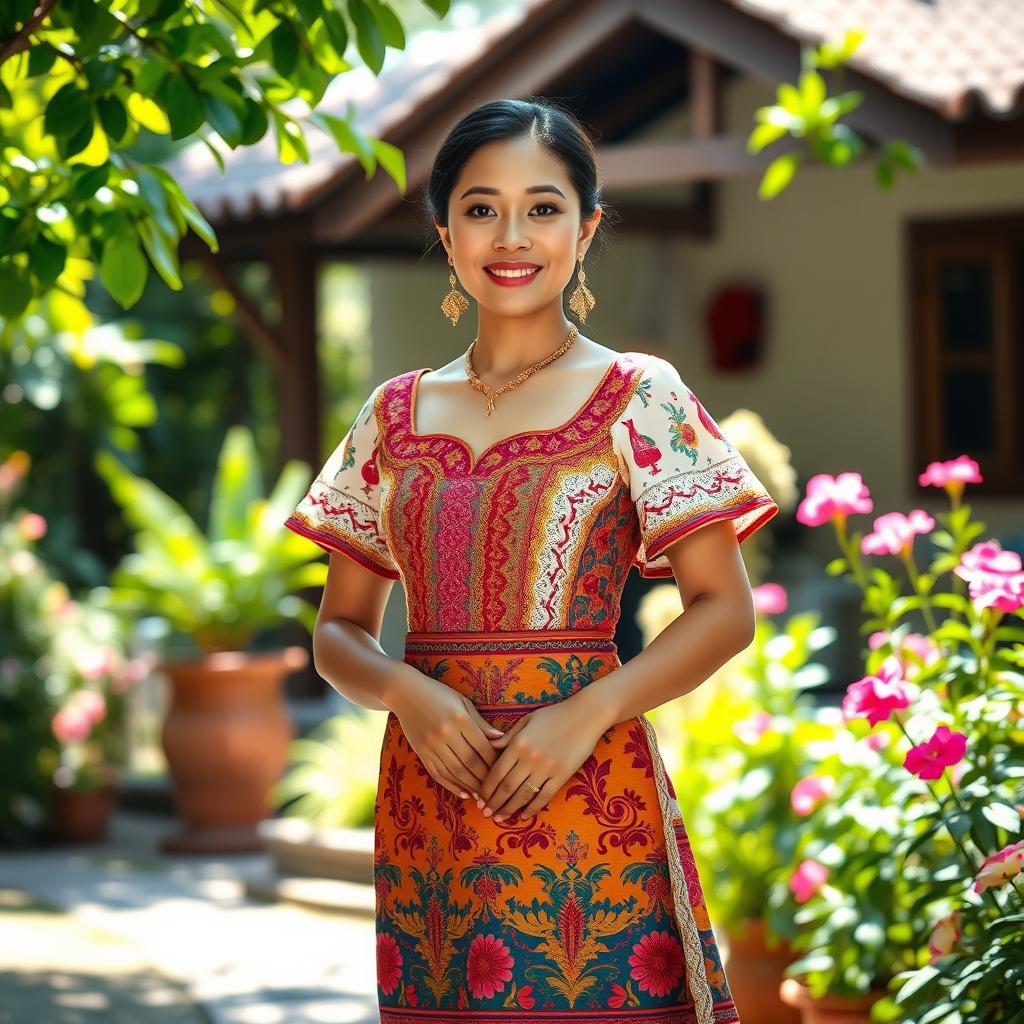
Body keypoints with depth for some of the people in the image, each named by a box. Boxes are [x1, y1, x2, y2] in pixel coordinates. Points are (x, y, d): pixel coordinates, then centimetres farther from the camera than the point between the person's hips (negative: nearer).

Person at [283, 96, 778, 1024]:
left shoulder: (638, 396, 0)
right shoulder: (396, 415, 10)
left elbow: (725, 610, -3)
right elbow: (342, 630, 13)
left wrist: (588, 711, -17)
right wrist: (405, 692, -9)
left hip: (587, 796, -3)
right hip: (426, 804, 3)